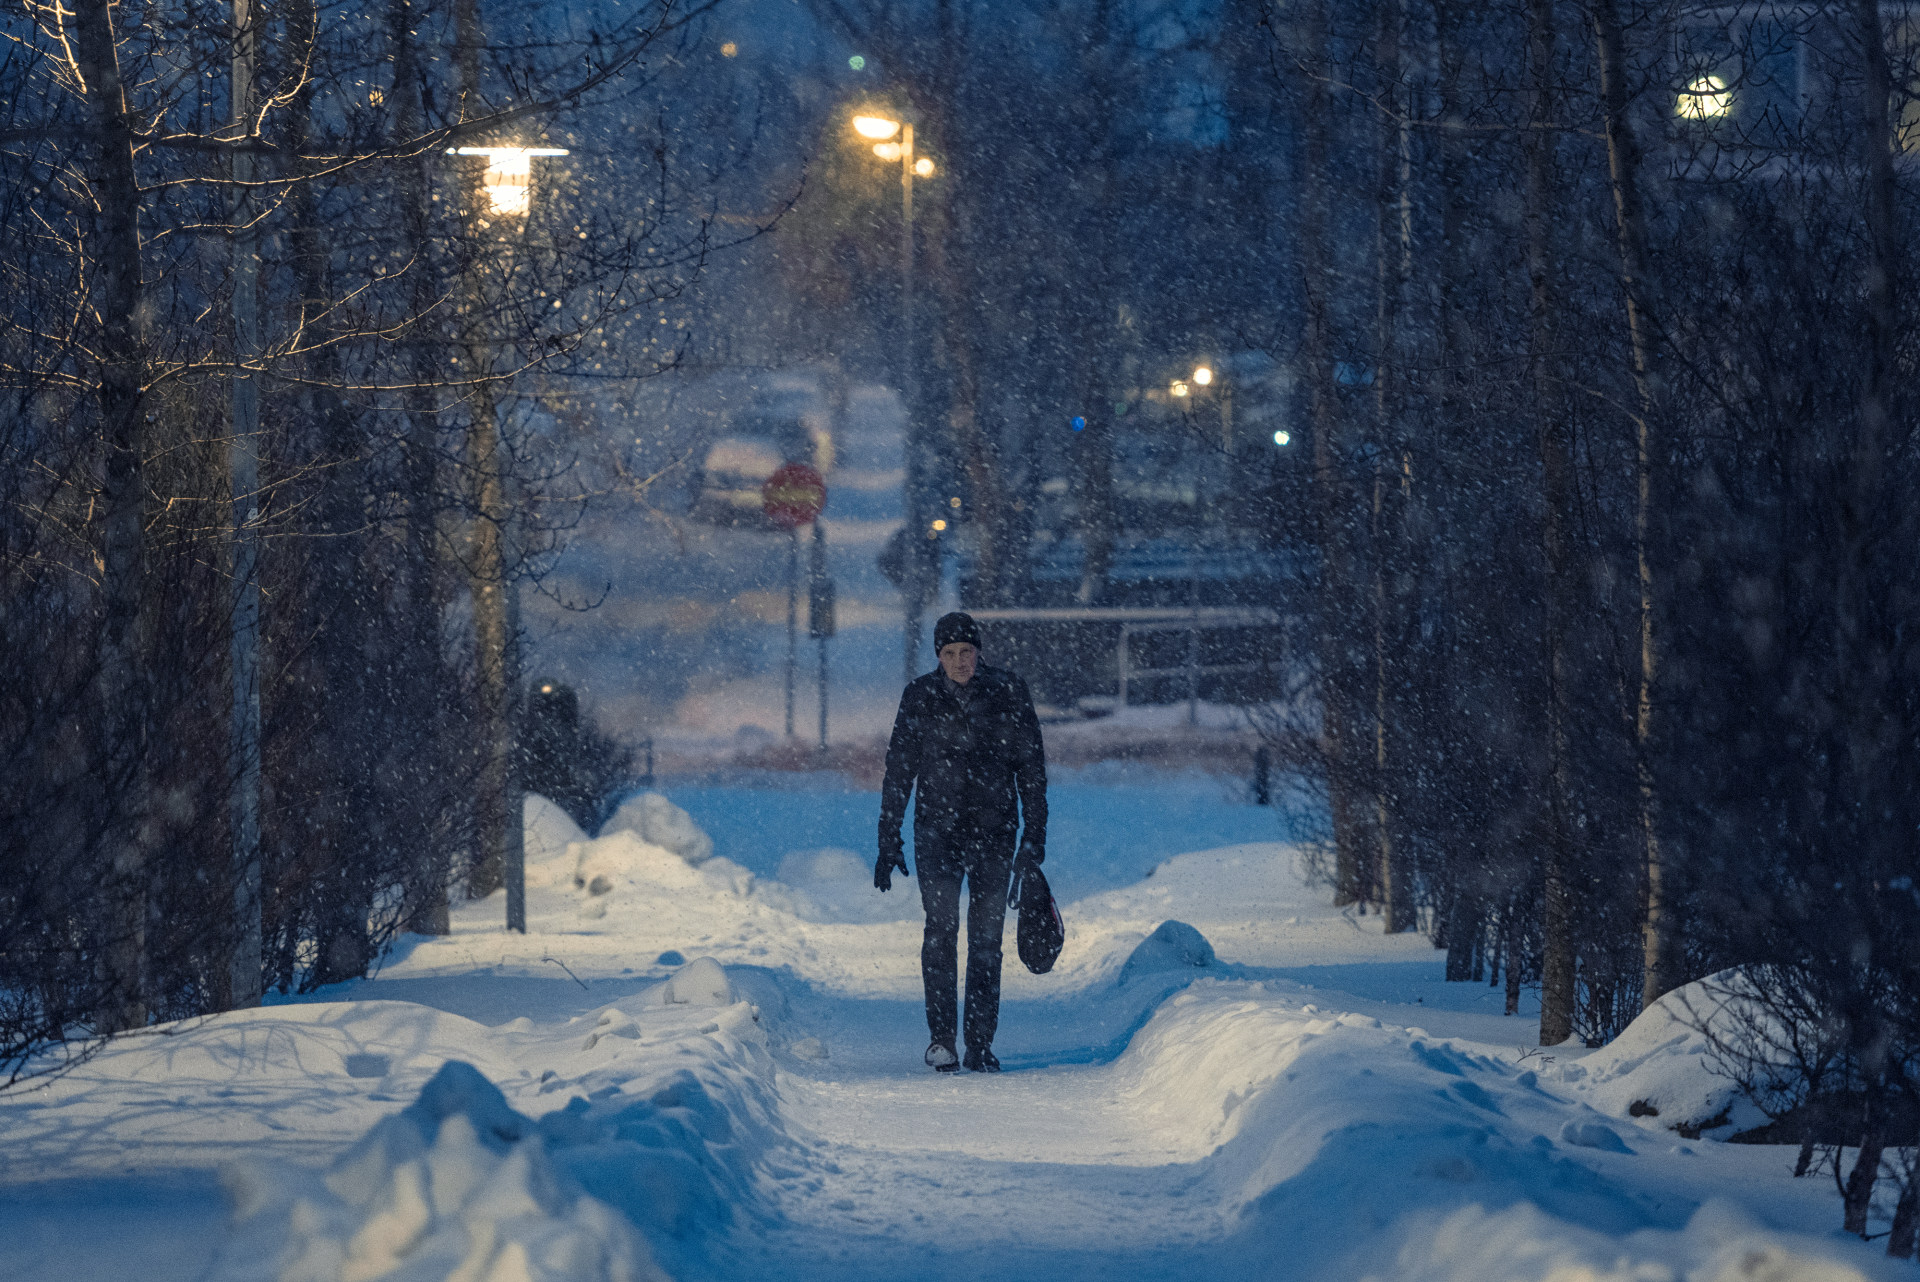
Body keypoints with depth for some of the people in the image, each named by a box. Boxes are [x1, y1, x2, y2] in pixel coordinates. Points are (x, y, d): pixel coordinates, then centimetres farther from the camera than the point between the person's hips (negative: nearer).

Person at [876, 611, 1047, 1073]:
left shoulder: (1007, 693, 0)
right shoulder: (920, 696, 1)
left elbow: (1031, 765, 5)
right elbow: (898, 770, 6)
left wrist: (1035, 835, 0)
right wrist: (889, 840, 3)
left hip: (994, 830, 1)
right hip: (937, 828, -1)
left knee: (986, 938, 2)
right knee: (941, 927, -15)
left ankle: (980, 1045, 8)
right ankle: (941, 1037, -11)